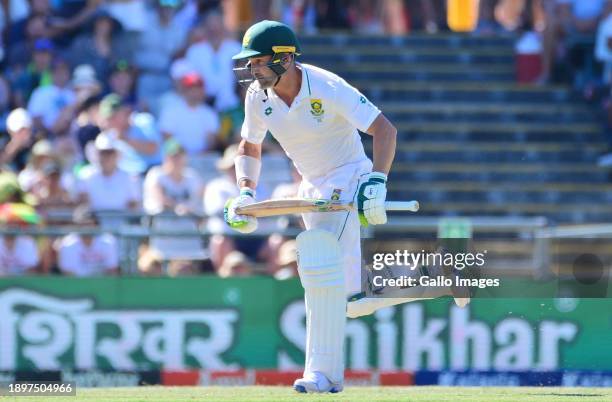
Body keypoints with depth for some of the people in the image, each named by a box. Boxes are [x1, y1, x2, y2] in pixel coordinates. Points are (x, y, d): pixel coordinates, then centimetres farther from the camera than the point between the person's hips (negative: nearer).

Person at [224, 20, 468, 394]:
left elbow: (385, 129, -26)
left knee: (322, 265, -24)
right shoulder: (258, 96, -7)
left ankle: (326, 372, -23)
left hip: (349, 180, -7)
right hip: (313, 189, 7)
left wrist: (376, 182, -38)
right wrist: (245, 192, -8)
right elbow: (249, 148, 10)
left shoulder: (326, 87, -24)